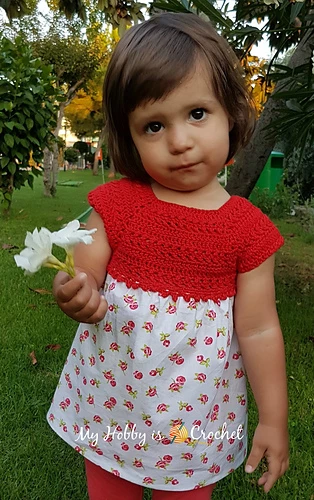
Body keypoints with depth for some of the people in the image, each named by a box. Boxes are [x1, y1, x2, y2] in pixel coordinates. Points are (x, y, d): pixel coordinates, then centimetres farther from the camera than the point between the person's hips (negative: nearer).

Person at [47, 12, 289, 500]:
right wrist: (79, 297, -30)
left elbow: (258, 330, -7)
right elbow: (84, 276, -6)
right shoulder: (115, 203, -10)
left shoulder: (249, 228, -12)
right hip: (108, 403, 2)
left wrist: (274, 419, -2)